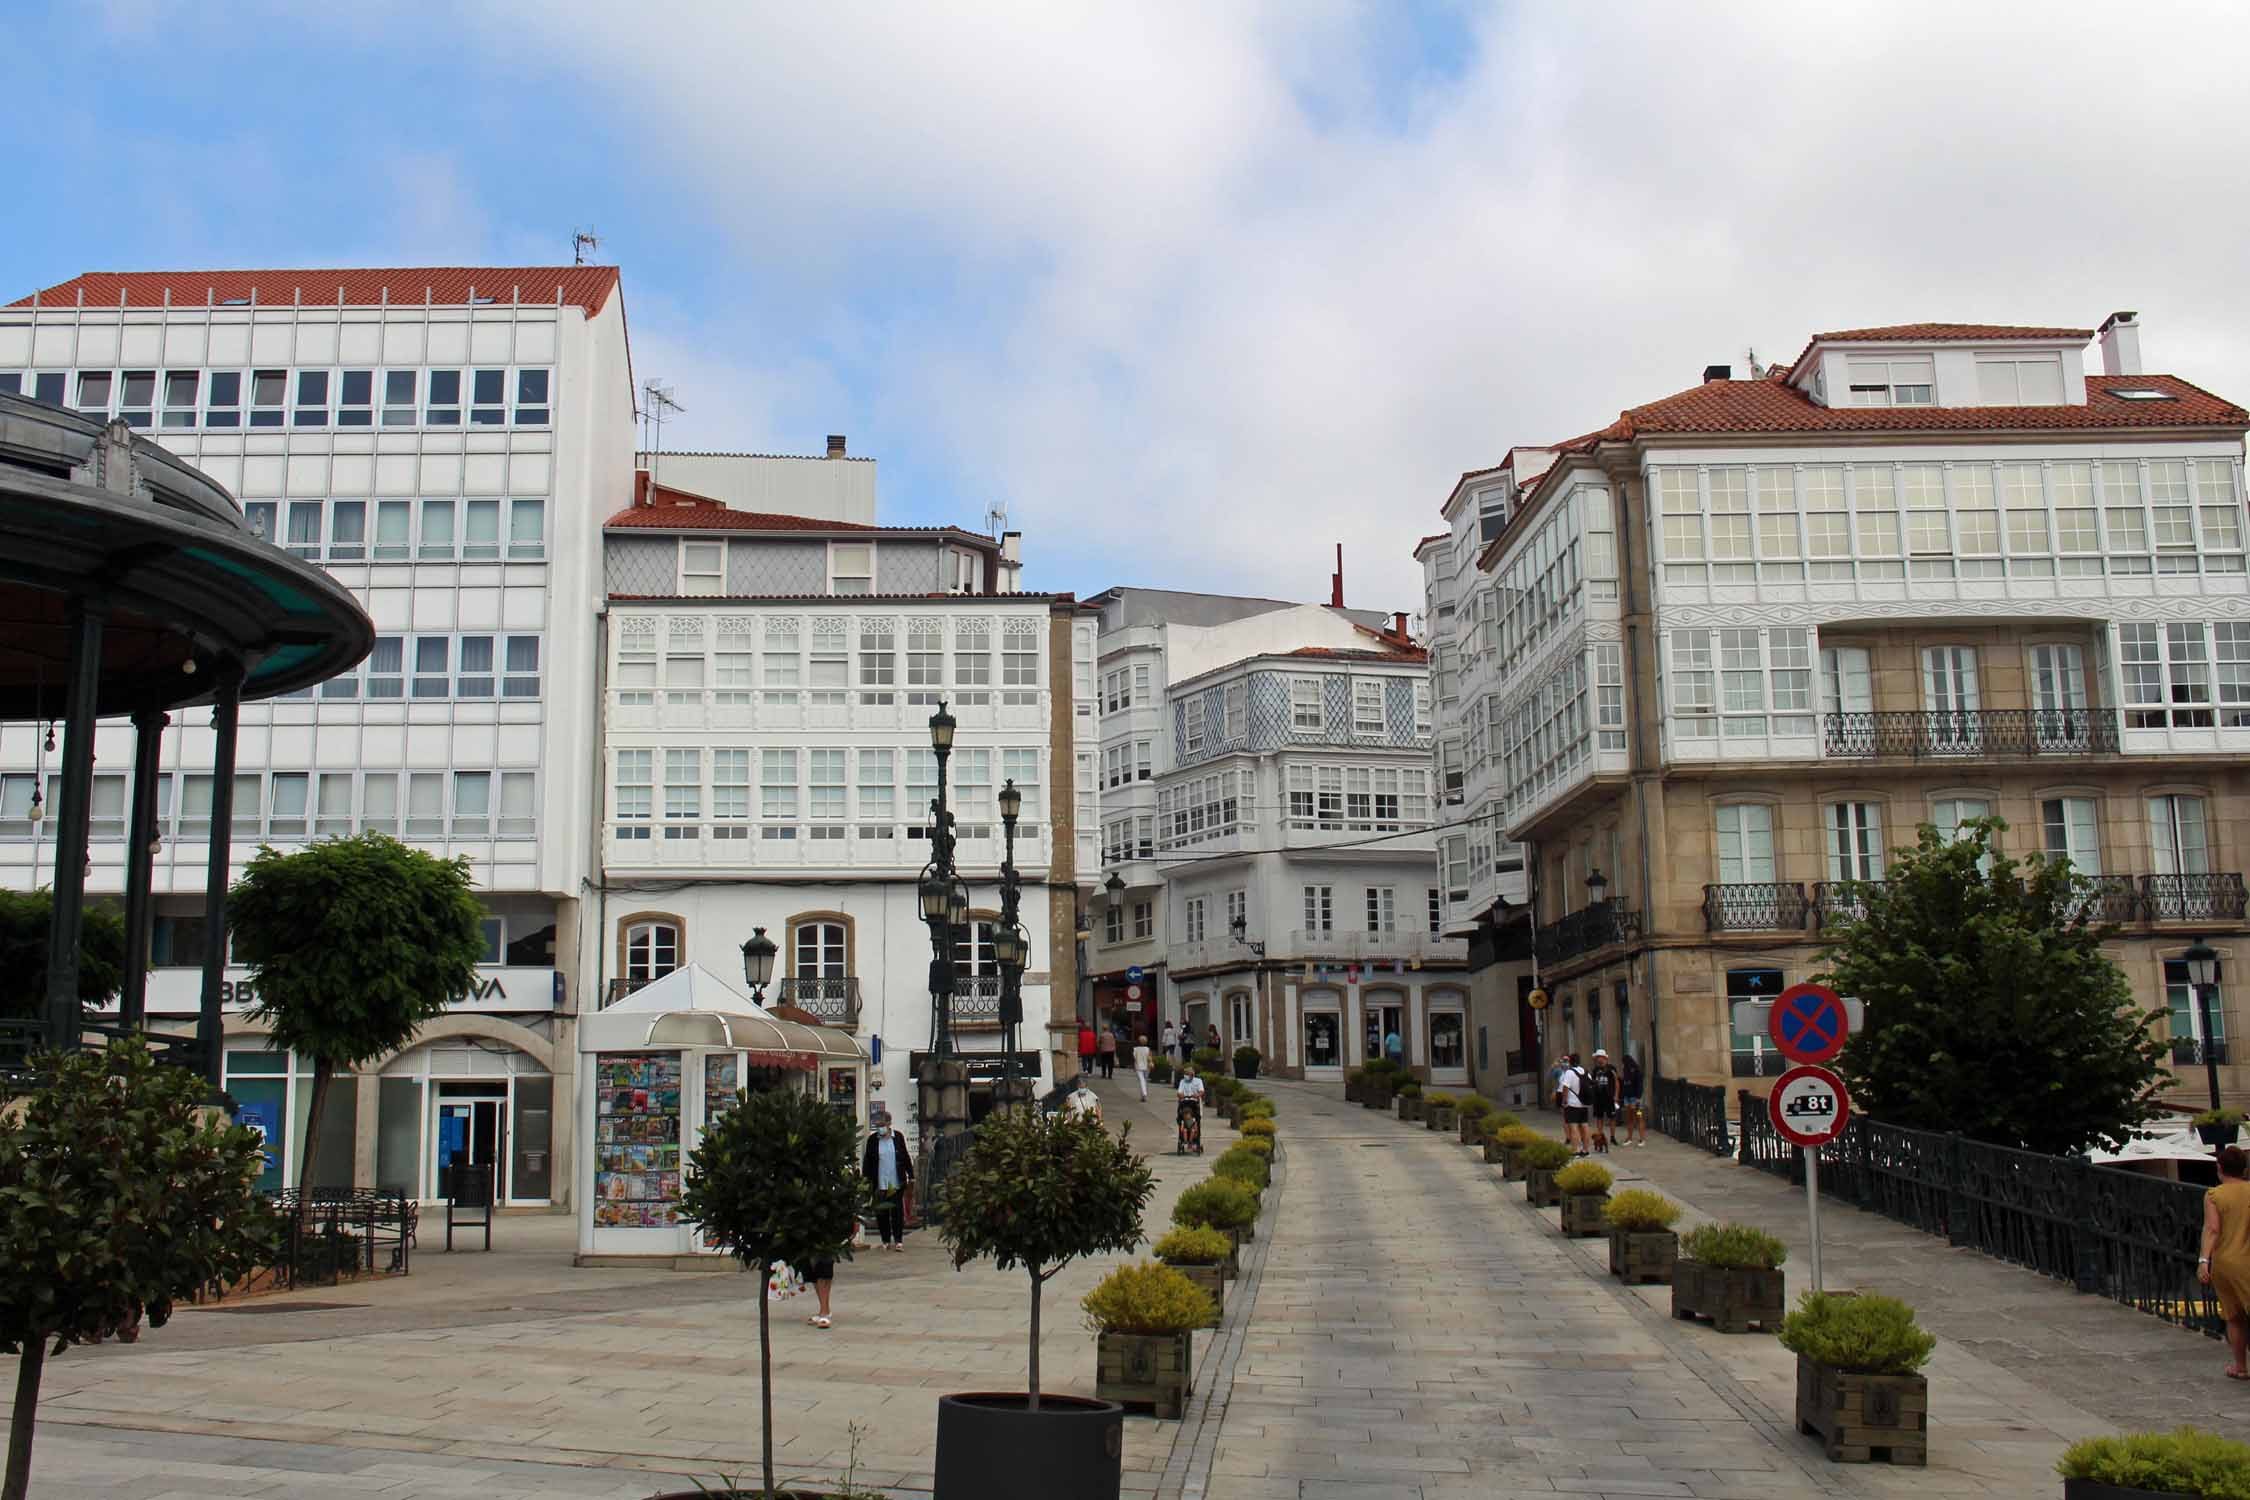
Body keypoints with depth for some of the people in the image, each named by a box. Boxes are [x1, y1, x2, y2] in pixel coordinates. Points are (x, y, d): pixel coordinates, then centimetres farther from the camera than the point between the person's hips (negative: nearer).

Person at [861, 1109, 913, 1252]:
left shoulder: (898, 1137, 2)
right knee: (881, 1212, 3)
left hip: (897, 1182, -1)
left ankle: (898, 1240, 6)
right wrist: (865, 1175, -3)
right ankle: (886, 1241, 14)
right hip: (879, 1183, 1)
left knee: (897, 1211, -1)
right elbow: (867, 1159, 6)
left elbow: (906, 1157, 7)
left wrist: (911, 1176, 5)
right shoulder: (872, 1139, 3)